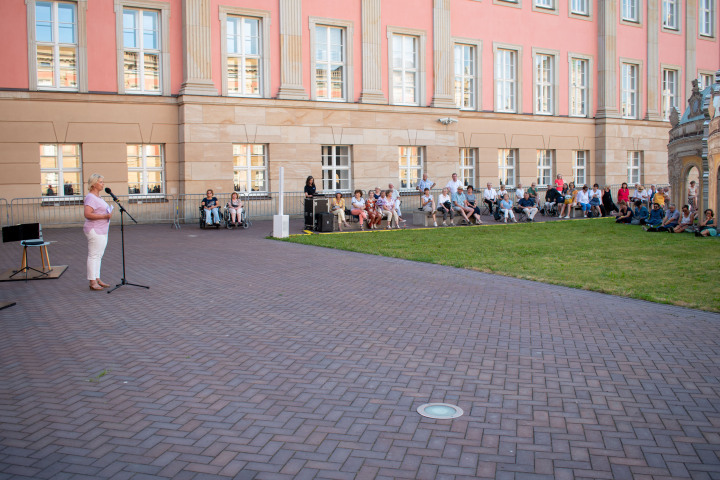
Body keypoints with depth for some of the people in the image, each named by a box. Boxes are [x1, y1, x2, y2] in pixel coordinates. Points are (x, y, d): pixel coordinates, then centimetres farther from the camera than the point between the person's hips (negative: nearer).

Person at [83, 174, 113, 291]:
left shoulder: (98, 197, 18)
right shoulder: (90, 197, -14)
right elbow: (87, 214, -24)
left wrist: (109, 213, 12)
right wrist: (104, 216, -24)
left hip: (102, 231, 10)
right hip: (94, 231, -10)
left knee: (98, 256, 13)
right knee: (93, 256, -6)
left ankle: (97, 279, 19)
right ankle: (92, 282, -3)